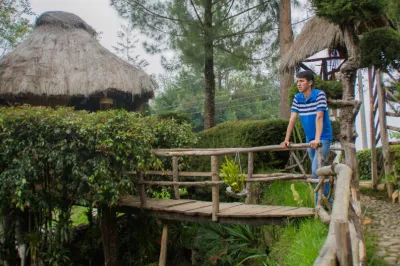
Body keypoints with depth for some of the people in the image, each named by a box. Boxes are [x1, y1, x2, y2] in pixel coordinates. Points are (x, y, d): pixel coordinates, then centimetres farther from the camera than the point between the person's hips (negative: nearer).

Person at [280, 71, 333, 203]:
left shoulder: (319, 95, -13)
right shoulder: (297, 98, 4)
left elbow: (319, 117, -23)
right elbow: (292, 119, 3)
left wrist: (317, 139, -32)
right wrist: (286, 140, 0)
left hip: (323, 138, -6)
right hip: (309, 139, 6)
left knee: (317, 170, -16)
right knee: (318, 170, 13)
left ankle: (321, 201, -7)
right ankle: (326, 199, 25)